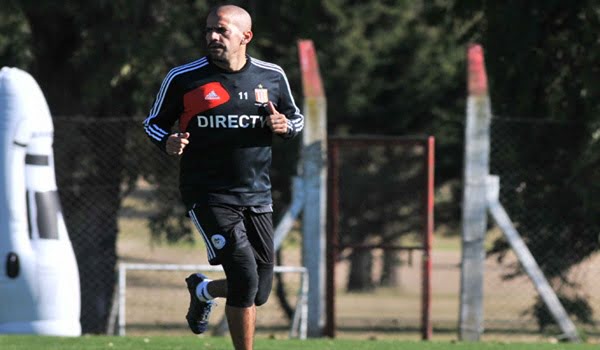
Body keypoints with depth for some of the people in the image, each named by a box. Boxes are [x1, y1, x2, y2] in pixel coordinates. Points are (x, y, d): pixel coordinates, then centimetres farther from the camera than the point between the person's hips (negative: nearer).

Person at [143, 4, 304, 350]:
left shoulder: (272, 77, 5)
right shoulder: (183, 78, -3)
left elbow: (297, 117, 18)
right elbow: (154, 123, 7)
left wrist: (285, 125, -6)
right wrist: (168, 141, -15)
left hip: (257, 195, 4)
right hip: (208, 195, -4)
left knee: (260, 291, 8)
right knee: (245, 279, -17)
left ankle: (203, 290, 40)